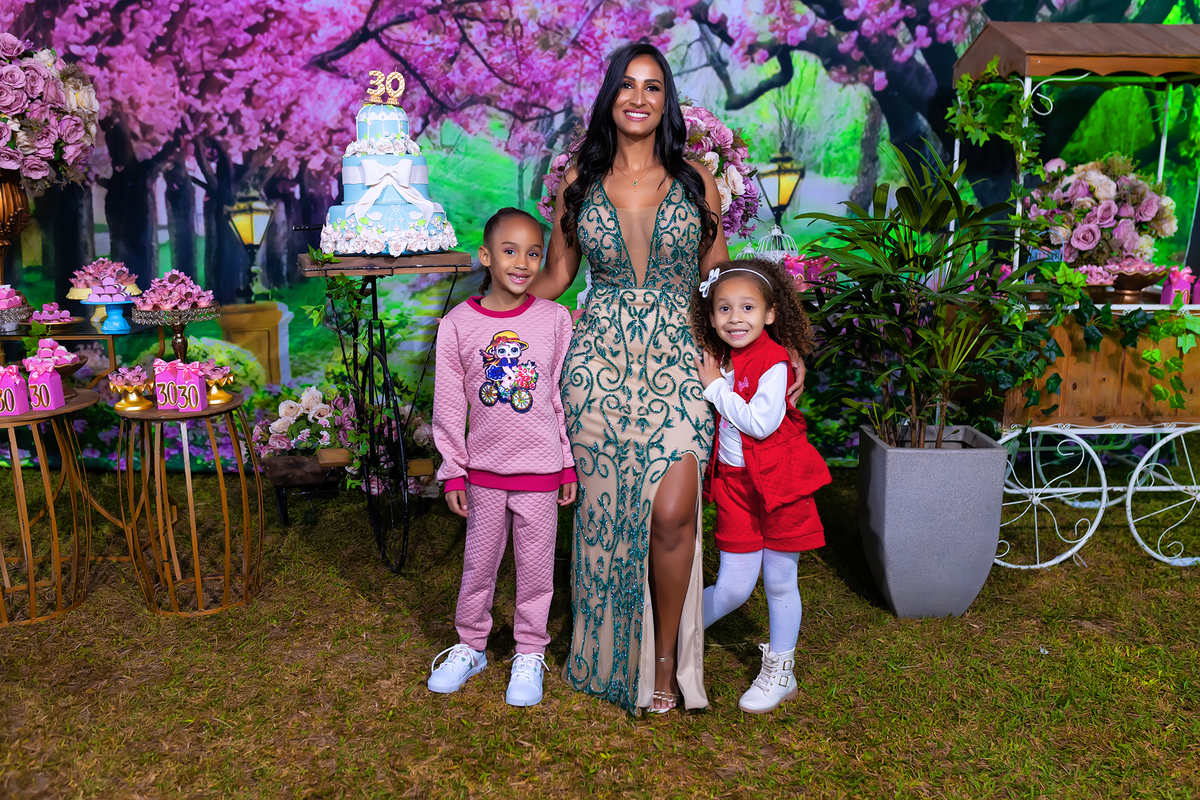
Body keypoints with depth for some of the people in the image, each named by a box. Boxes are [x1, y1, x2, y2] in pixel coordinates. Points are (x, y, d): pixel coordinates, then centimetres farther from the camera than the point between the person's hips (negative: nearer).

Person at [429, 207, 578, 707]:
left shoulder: (554, 319, -4)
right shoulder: (458, 324, -5)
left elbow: (565, 397, 1)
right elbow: (449, 405, -1)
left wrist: (570, 464, 2)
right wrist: (452, 472, 0)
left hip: (540, 468, 0)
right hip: (484, 467, 1)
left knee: (535, 564, 11)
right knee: (478, 563, 14)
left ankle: (529, 654, 29)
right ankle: (470, 646, 34)